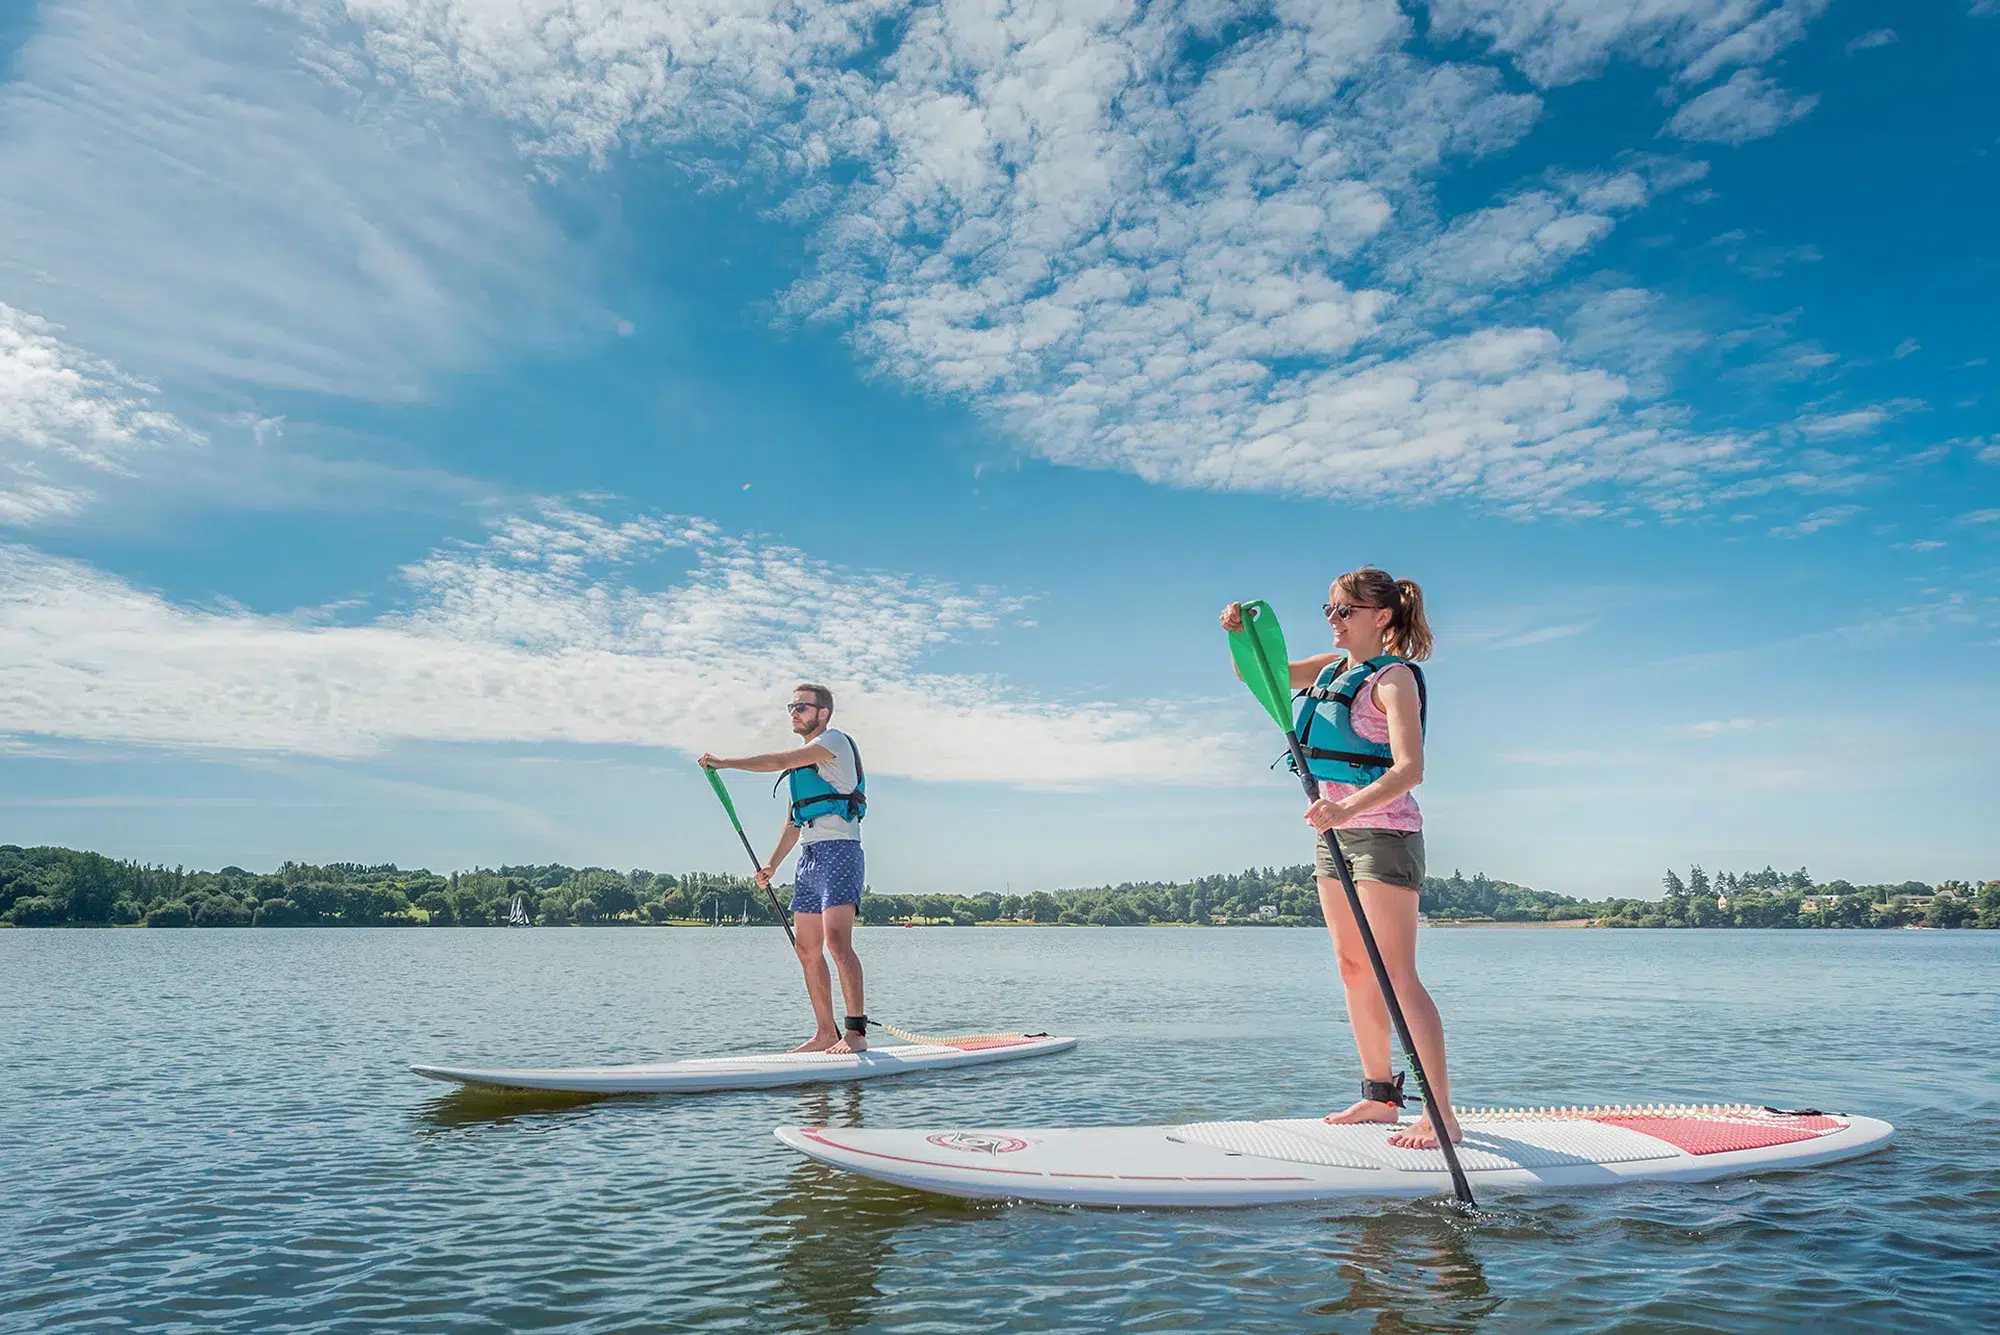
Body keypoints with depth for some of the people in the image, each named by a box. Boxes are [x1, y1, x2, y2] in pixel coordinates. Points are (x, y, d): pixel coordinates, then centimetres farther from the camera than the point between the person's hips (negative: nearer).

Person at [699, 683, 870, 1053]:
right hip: (809, 856, 9)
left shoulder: (835, 741, -4)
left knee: (836, 940, -19)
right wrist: (773, 863, 18)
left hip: (838, 852, -9)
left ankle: (856, 1032, -17)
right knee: (807, 950, 6)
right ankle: (825, 1033, 11)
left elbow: (780, 761, -15)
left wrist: (724, 762, -12)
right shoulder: (804, 760, 24)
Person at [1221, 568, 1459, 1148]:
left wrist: (1349, 807, -40)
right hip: (1335, 829, 8)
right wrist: (1240, 634, -4)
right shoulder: (1332, 666, 12)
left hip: (1382, 829, -8)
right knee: (1354, 969, 12)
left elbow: (1410, 768, -25)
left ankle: (1441, 1115, -4)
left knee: (1397, 974, -9)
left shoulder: (1393, 676, -12)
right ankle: (1379, 1094, 23)